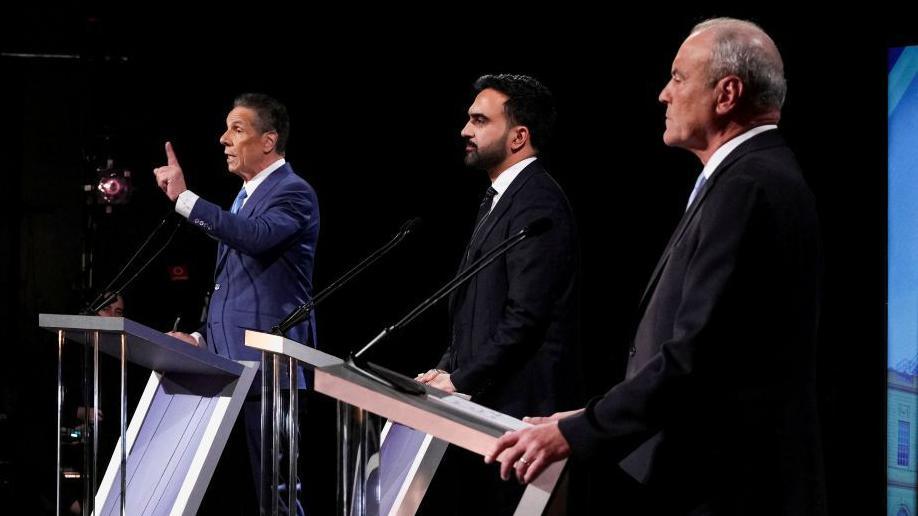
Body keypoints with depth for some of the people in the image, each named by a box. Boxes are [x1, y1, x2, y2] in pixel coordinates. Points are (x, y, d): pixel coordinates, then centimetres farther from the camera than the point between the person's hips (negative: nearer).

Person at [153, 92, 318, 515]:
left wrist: (184, 198, -29)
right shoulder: (246, 196, 21)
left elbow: (256, 236, -28)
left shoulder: (293, 192, -6)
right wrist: (202, 337, 14)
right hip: (230, 361, 9)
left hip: (267, 363, -9)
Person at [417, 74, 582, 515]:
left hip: (518, 407, -9)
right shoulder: (499, 198, 18)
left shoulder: (537, 204, -14)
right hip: (483, 402, 10)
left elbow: (524, 317, -20)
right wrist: (449, 367, 9)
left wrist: (461, 380, -14)